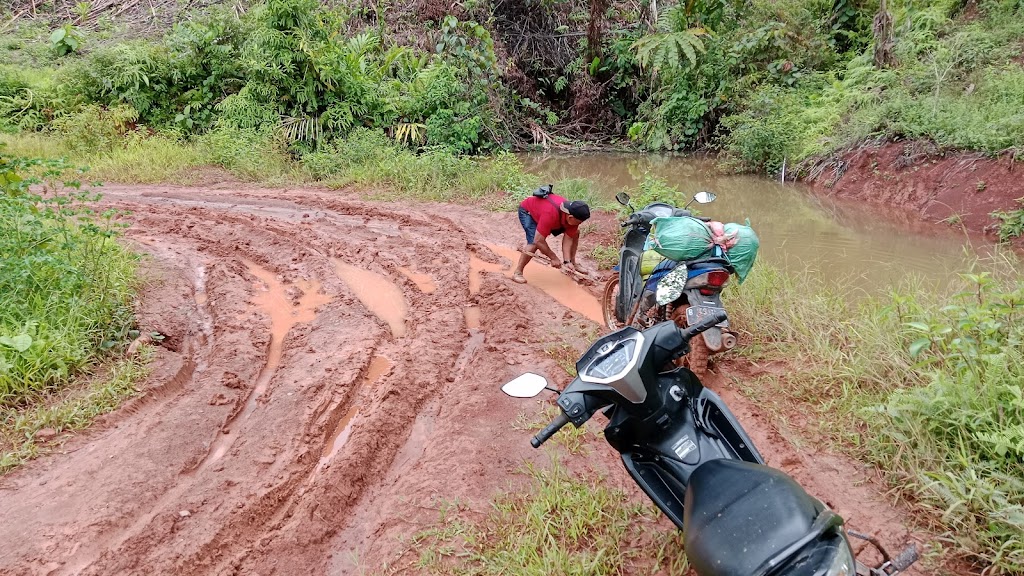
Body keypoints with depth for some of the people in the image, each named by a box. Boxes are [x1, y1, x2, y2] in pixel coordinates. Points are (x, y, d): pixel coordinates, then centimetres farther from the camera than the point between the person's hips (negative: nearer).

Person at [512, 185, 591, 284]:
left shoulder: (571, 214, -26)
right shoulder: (550, 214, -46)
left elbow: (568, 239, -18)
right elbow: (538, 241, -42)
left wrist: (567, 261, -28)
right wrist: (554, 258, -31)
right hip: (527, 211, -7)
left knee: (575, 233, 3)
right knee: (534, 243, -30)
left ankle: (573, 263, 19)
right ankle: (517, 273, -18)